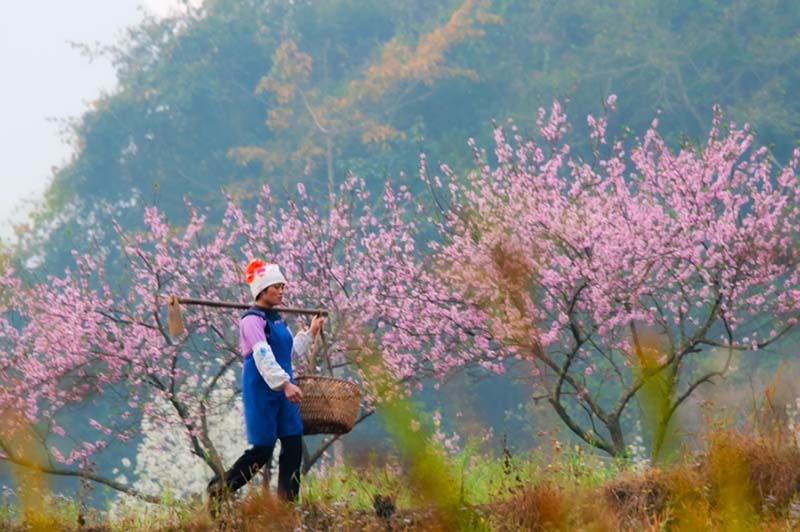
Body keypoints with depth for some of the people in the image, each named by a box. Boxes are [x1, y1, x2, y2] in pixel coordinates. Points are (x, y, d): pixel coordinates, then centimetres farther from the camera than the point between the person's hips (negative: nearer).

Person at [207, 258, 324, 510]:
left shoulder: (277, 319, 15)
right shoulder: (252, 320, -13)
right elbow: (263, 356, -24)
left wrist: (311, 333, 25)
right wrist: (285, 384, -32)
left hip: (283, 390, 8)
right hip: (261, 391, -8)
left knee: (293, 444, 1)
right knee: (262, 450, -5)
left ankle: (288, 502, 5)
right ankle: (219, 490, 9)